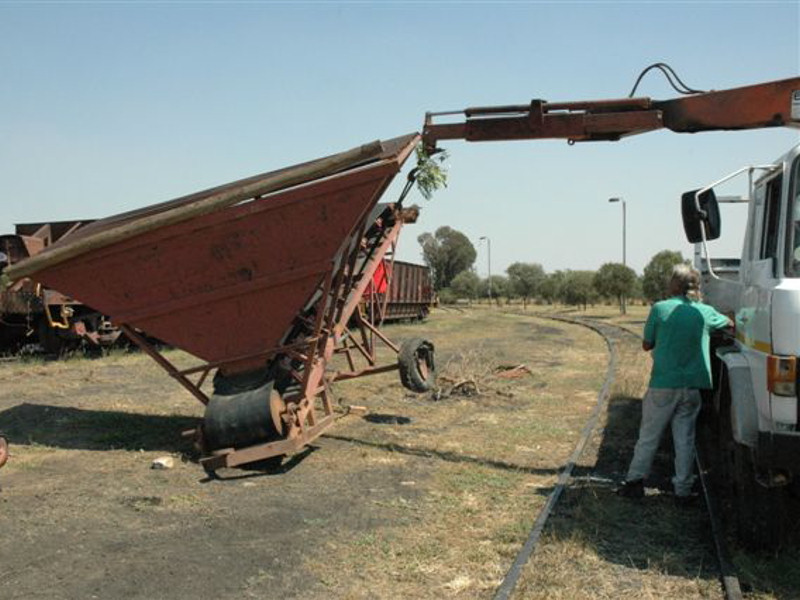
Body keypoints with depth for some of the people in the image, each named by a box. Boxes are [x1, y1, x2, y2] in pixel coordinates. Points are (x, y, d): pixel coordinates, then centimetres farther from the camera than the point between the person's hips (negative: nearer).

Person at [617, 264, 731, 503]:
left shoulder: (660, 309, -7)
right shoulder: (705, 312, 2)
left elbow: (646, 345, 1)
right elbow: (728, 323, 23)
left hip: (662, 384, -2)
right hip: (692, 387, 2)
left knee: (649, 436, 8)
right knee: (685, 439, 9)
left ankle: (635, 481, 14)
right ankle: (683, 490, 13)